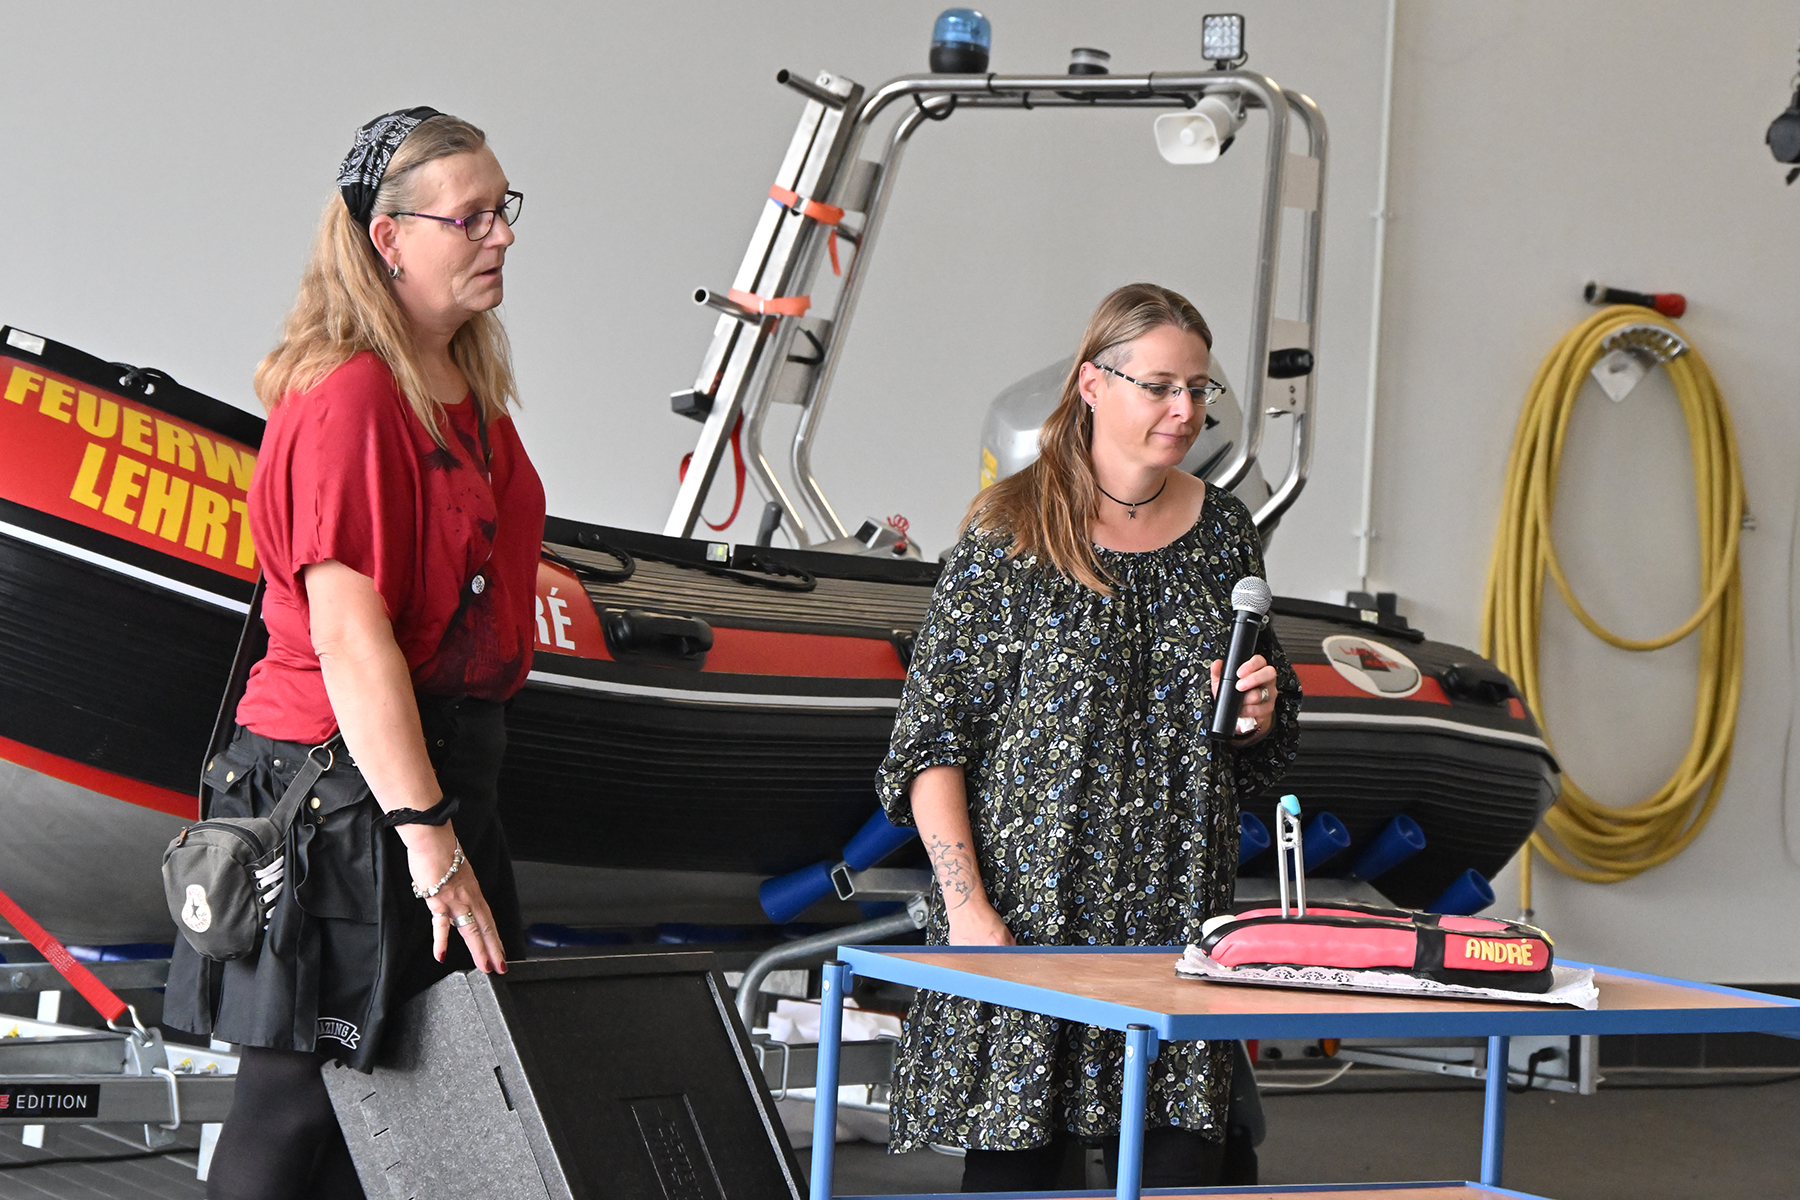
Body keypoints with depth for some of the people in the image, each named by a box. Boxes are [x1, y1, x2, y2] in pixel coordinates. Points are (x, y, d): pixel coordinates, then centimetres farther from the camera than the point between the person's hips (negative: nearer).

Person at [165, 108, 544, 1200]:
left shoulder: (469, 392, 13)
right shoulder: (351, 396, -17)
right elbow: (348, 635, -23)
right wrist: (427, 835, -26)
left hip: (444, 756, 9)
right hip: (347, 782, -9)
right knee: (300, 1108, -3)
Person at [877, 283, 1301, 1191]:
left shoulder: (1222, 531, 11)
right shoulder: (1011, 535, -3)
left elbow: (1265, 747, 22)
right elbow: (933, 738, -5)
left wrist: (1257, 713, -2)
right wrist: (968, 907, -13)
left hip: (1178, 906, 4)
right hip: (1030, 903, -4)